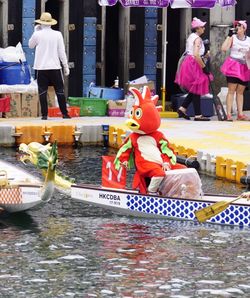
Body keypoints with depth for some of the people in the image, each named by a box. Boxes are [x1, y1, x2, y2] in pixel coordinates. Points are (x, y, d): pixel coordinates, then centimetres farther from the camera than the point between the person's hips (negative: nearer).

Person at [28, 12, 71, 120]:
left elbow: (31, 45, 14)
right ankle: (64, 113, 6)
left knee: (42, 92, 3)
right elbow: (62, 52, -1)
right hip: (55, 67, 1)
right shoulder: (57, 34, -2)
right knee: (60, 91, 7)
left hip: (41, 68, -1)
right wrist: (66, 66, 6)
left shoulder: (37, 34, -5)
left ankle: (44, 114, -1)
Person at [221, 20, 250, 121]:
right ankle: (229, 114, -12)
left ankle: (240, 114, 8)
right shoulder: (233, 37, -1)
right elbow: (224, 48, -14)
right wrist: (229, 35, -14)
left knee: (240, 92, 7)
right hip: (233, 66, -4)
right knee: (231, 90, -9)